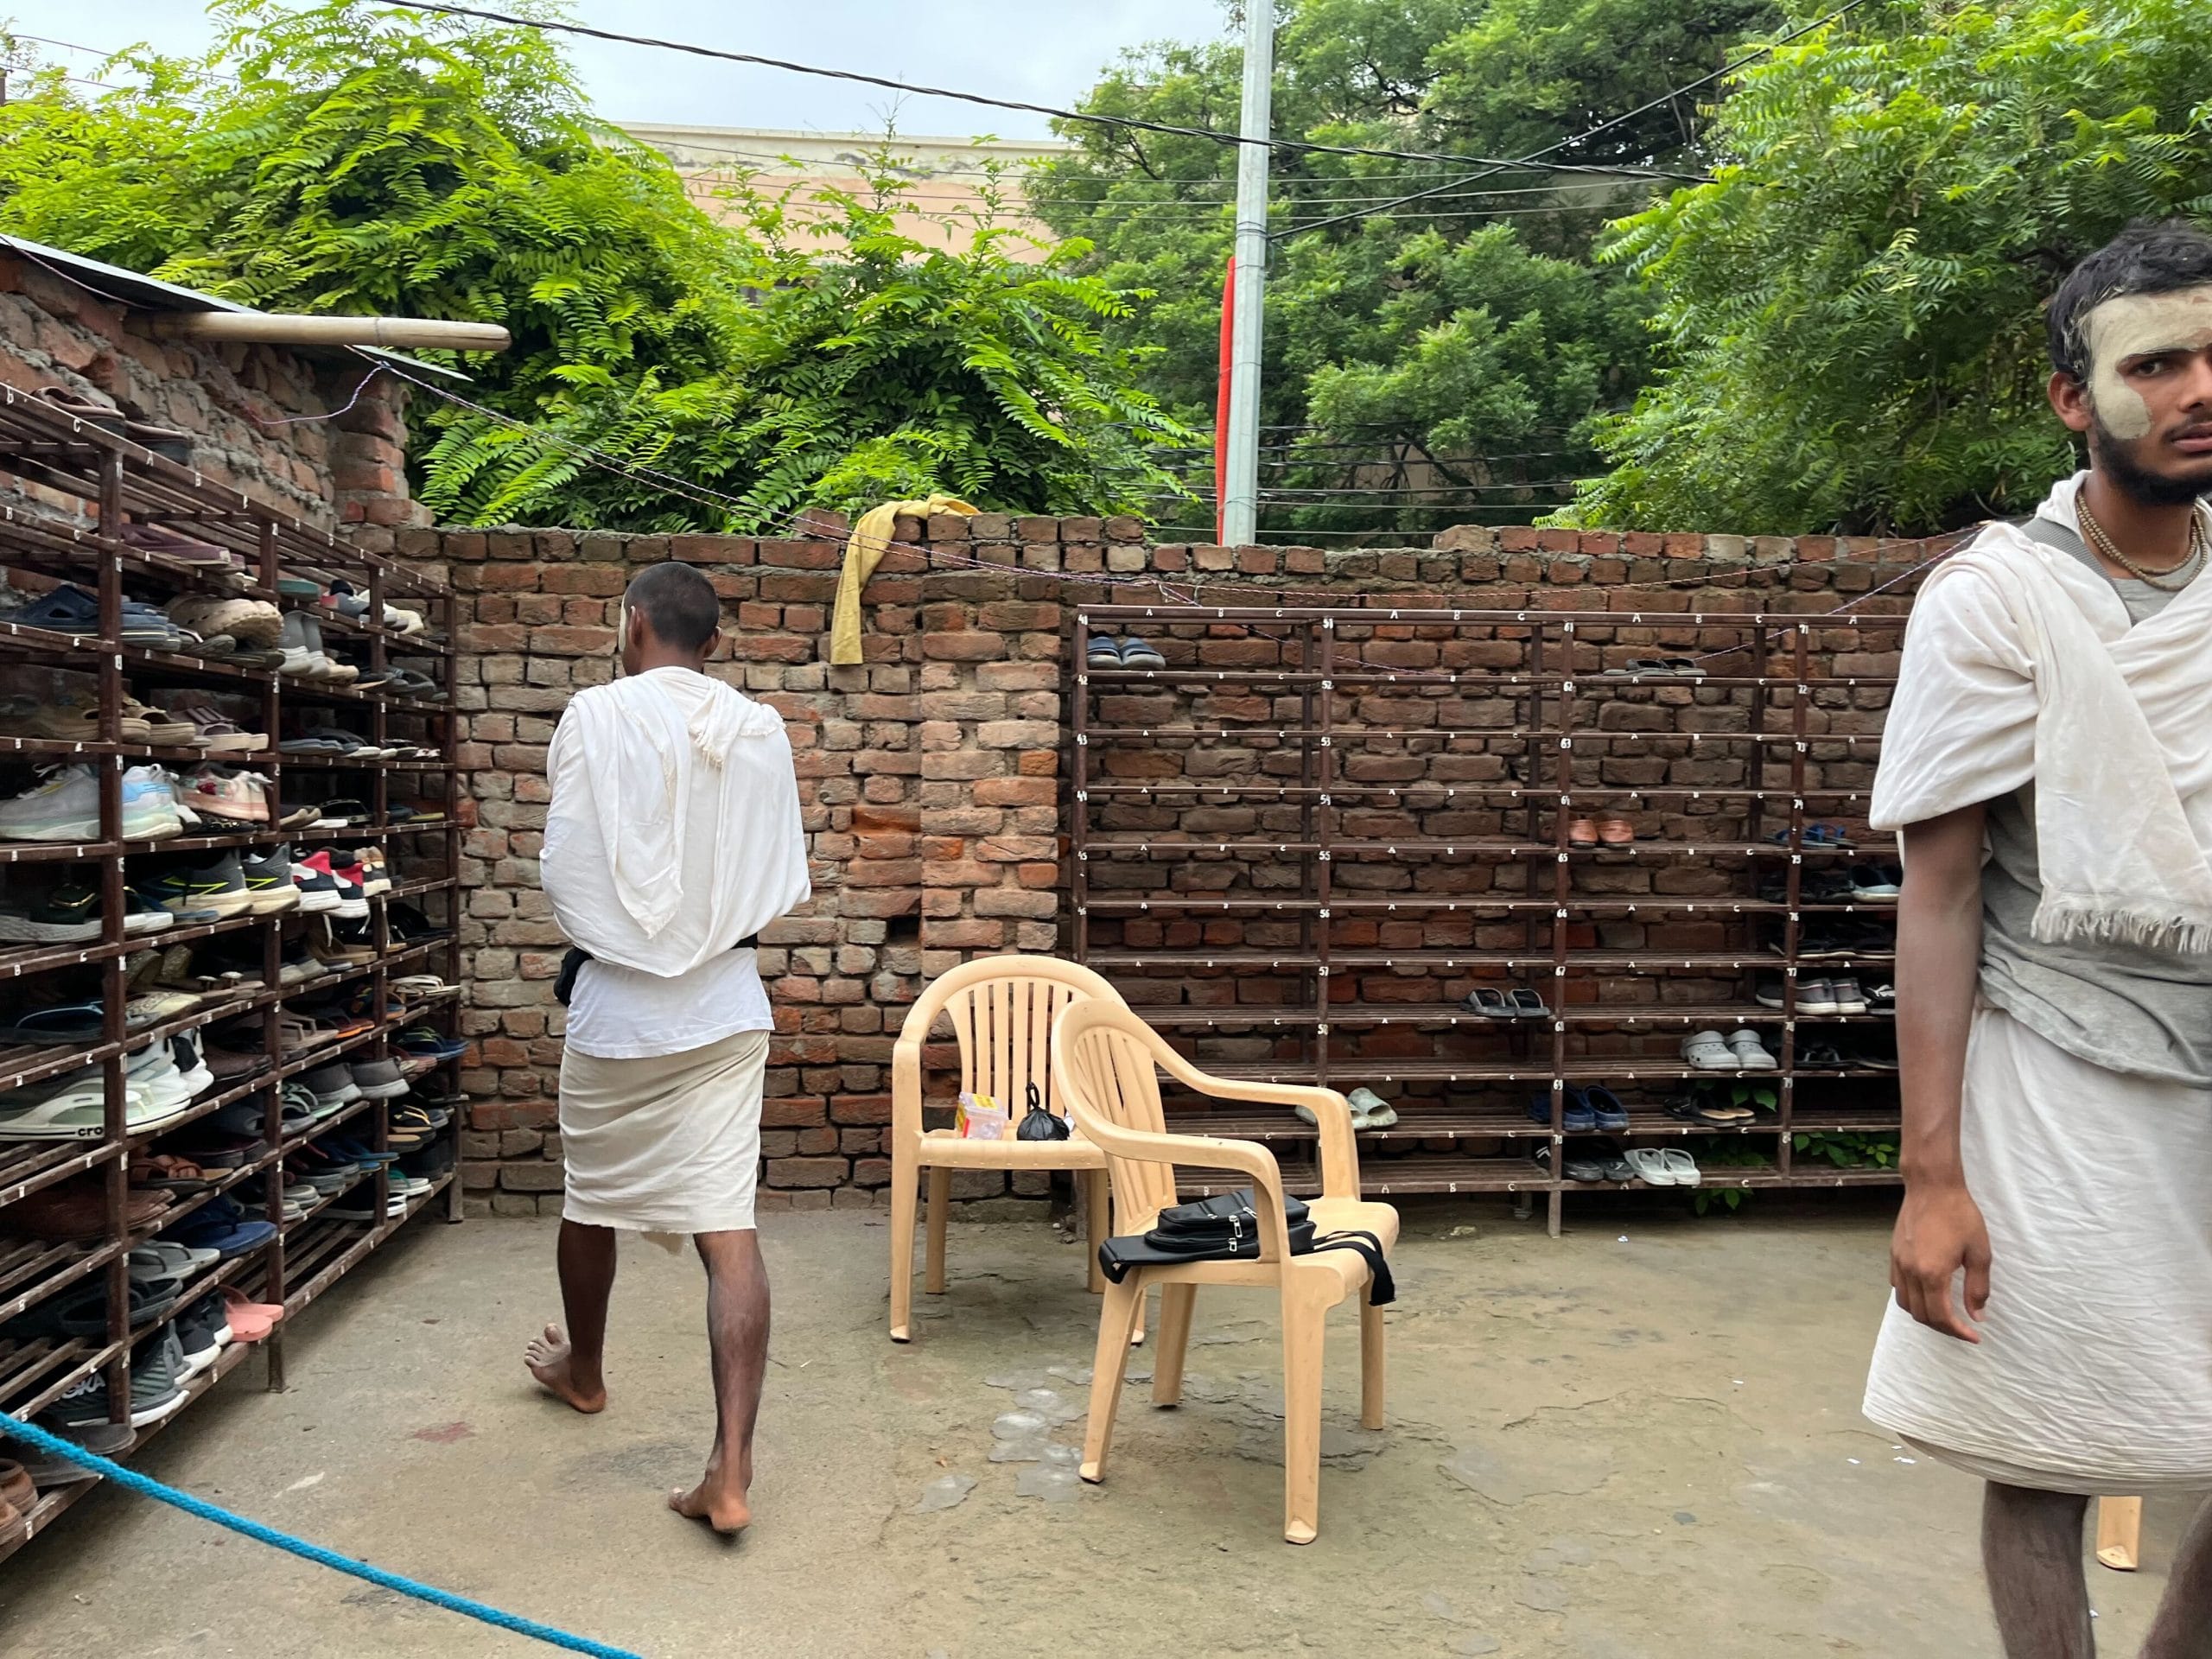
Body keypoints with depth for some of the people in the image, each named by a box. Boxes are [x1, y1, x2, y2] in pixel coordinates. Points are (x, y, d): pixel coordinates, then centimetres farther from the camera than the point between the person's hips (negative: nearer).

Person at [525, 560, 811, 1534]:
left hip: (619, 1004, -2)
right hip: (727, 1004, 2)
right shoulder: (760, 731, 0)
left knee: (591, 1197, 21)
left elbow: (564, 867, -7)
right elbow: (786, 883, 3)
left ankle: (582, 1371, 45)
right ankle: (731, 1470, -6)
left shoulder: (597, 716, -9)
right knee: (727, 1224, -1)